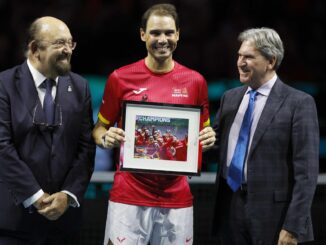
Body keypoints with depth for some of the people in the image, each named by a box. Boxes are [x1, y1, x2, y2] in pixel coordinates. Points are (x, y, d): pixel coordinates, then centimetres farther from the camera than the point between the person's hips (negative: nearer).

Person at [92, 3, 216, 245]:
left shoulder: (195, 81, 4)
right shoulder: (120, 78, 0)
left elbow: (202, 132, 16)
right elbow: (100, 128, 10)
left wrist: (208, 138, -7)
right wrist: (106, 139, -12)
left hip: (177, 197, 2)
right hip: (129, 196, -2)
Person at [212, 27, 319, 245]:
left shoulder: (299, 103, -7)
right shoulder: (230, 98, 12)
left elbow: (306, 172, -11)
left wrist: (294, 227, -16)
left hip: (272, 212, -5)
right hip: (231, 208, 5)